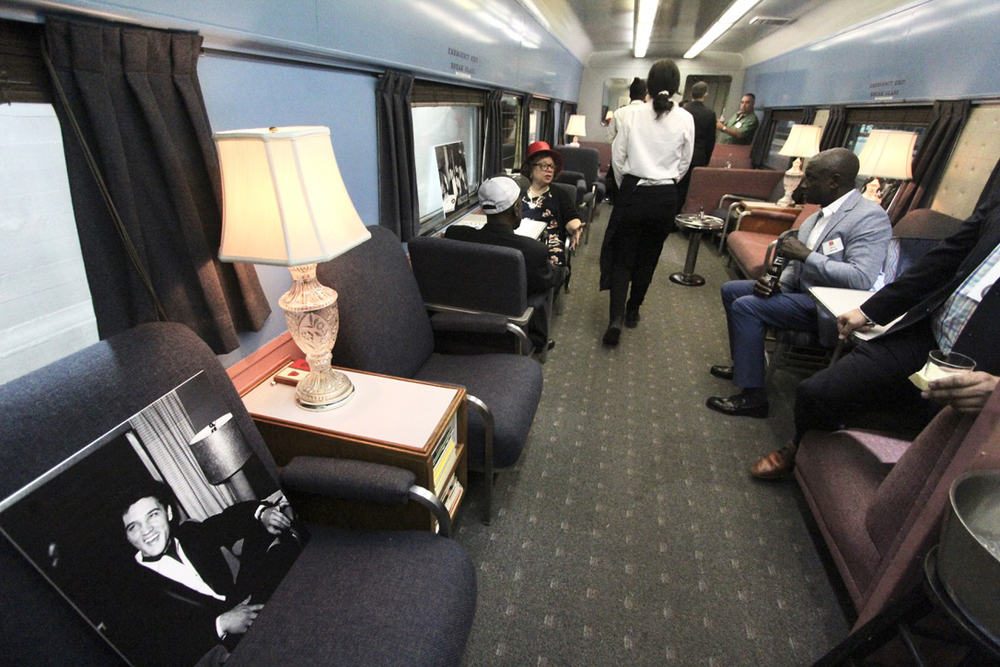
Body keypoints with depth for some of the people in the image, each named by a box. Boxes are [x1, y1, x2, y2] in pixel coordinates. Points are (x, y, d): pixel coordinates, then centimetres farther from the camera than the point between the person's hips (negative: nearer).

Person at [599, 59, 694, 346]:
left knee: (622, 257, 4)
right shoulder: (685, 119, -2)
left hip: (633, 193, -1)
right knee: (648, 258, 15)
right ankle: (632, 311, 28)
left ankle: (616, 317, -13)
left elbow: (618, 157, -1)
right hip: (666, 197, 2)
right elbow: (684, 163, 6)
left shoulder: (631, 113, -6)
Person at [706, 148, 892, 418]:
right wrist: (776, 282, -6)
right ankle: (742, 364, 22)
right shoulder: (816, 217, 9)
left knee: (746, 306, -24)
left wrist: (806, 255, -25)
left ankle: (752, 396, -15)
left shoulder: (869, 217, -17)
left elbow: (862, 278, -28)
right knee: (731, 290, 10)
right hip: (801, 289, 10)